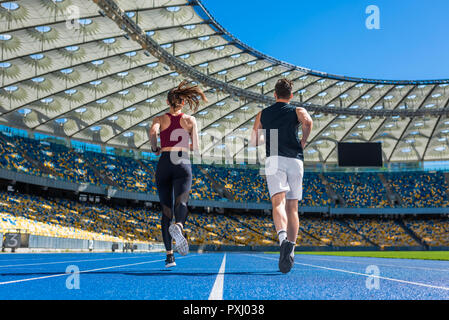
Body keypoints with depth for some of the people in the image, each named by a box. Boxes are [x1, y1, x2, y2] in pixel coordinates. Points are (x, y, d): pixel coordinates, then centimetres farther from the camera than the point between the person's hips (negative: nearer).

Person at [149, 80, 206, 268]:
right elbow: (195, 148, 9)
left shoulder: (160, 119, 12)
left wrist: (155, 149, 5)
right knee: (181, 203, -15)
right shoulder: (190, 120, 13)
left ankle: (169, 255, 3)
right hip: (183, 164, -1)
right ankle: (178, 226, -51)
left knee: (166, 210, 6)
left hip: (164, 163, 1)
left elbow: (153, 131, -12)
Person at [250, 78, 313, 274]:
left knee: (278, 203, -16)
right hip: (295, 161, 1)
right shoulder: (297, 111, 13)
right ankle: (291, 248, 8)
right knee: (292, 208, 9)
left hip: (274, 161, -1)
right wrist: (303, 141, 5)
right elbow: (308, 122, -11)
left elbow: (254, 141, 20)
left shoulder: (263, 114, 19)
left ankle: (283, 239, -41)